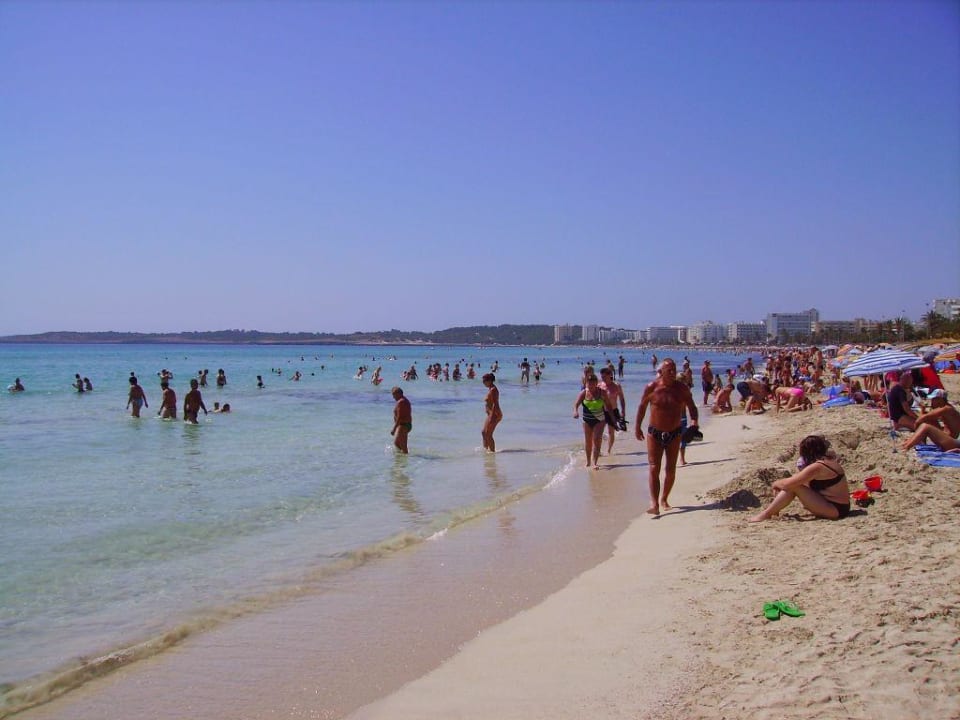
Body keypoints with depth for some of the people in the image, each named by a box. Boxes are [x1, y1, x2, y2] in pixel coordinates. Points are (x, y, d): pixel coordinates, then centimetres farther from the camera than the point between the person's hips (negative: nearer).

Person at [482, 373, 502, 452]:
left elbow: (495, 404, -23)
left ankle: (492, 451, 0)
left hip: (494, 415, -11)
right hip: (491, 414, 11)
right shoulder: (490, 389, 14)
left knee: (488, 434, -6)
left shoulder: (493, 390, -17)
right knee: (483, 432, 18)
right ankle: (485, 449, 29)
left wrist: (491, 417, -25)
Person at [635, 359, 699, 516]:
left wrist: (694, 422, -16)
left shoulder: (682, 389, -5)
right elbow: (642, 407, 5)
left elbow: (692, 407, 4)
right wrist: (638, 427, 10)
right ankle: (654, 503, -15)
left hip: (674, 434, 2)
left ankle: (664, 499, 28)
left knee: (671, 470, 10)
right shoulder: (651, 388, -9)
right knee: (654, 469, -10)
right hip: (654, 433, -2)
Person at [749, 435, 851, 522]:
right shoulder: (829, 459, 6)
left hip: (835, 509, -10)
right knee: (795, 482, 9)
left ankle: (766, 514, -9)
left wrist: (776, 484, -1)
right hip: (839, 507, 10)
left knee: (793, 486, -17)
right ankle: (773, 508, 9)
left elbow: (787, 483, -20)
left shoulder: (817, 467, -22)